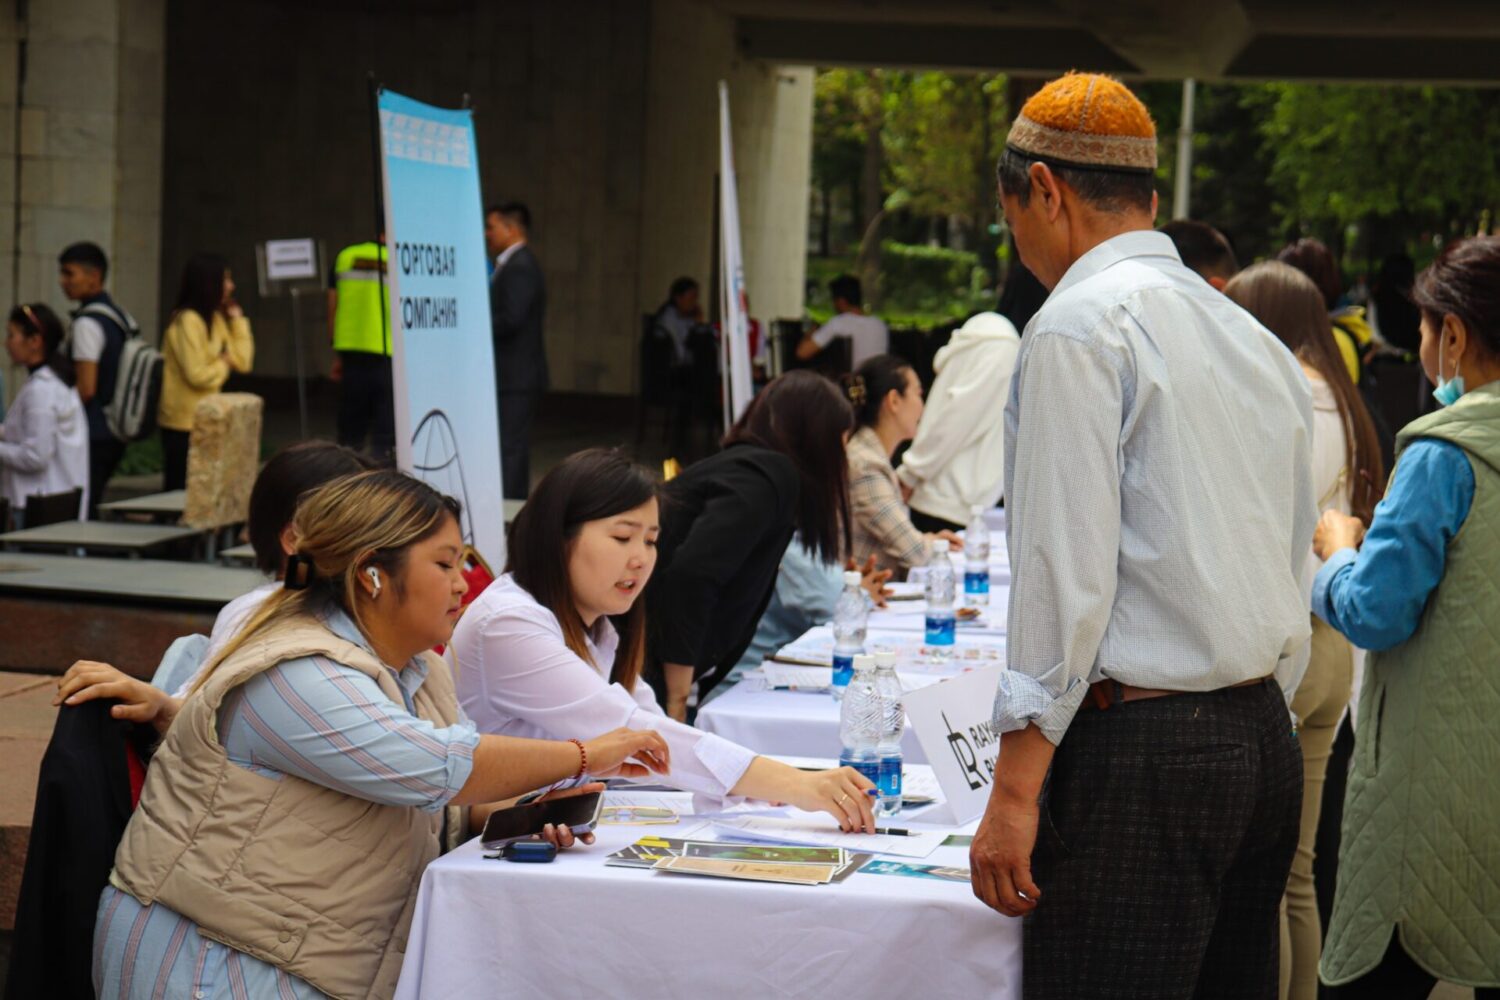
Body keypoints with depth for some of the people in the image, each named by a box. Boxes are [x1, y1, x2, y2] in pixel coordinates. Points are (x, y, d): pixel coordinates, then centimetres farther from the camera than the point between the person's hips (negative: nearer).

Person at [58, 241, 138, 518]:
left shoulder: (87, 323, -15)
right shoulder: (121, 316, 11)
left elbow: (86, 388, -18)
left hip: (91, 436, -9)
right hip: (115, 434, 9)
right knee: (92, 512, 14)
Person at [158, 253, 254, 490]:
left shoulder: (216, 319, 11)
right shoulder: (187, 321, -17)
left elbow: (243, 362, 5)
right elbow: (198, 375, -22)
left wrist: (238, 319, 4)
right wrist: (224, 363, -4)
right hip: (183, 426, -9)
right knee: (182, 488, -3)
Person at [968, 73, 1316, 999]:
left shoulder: (1082, 323, -9)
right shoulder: (1259, 342, 16)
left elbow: (1067, 573, -16)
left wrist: (1014, 791, -14)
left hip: (1143, 749, -9)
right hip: (1266, 736, 9)